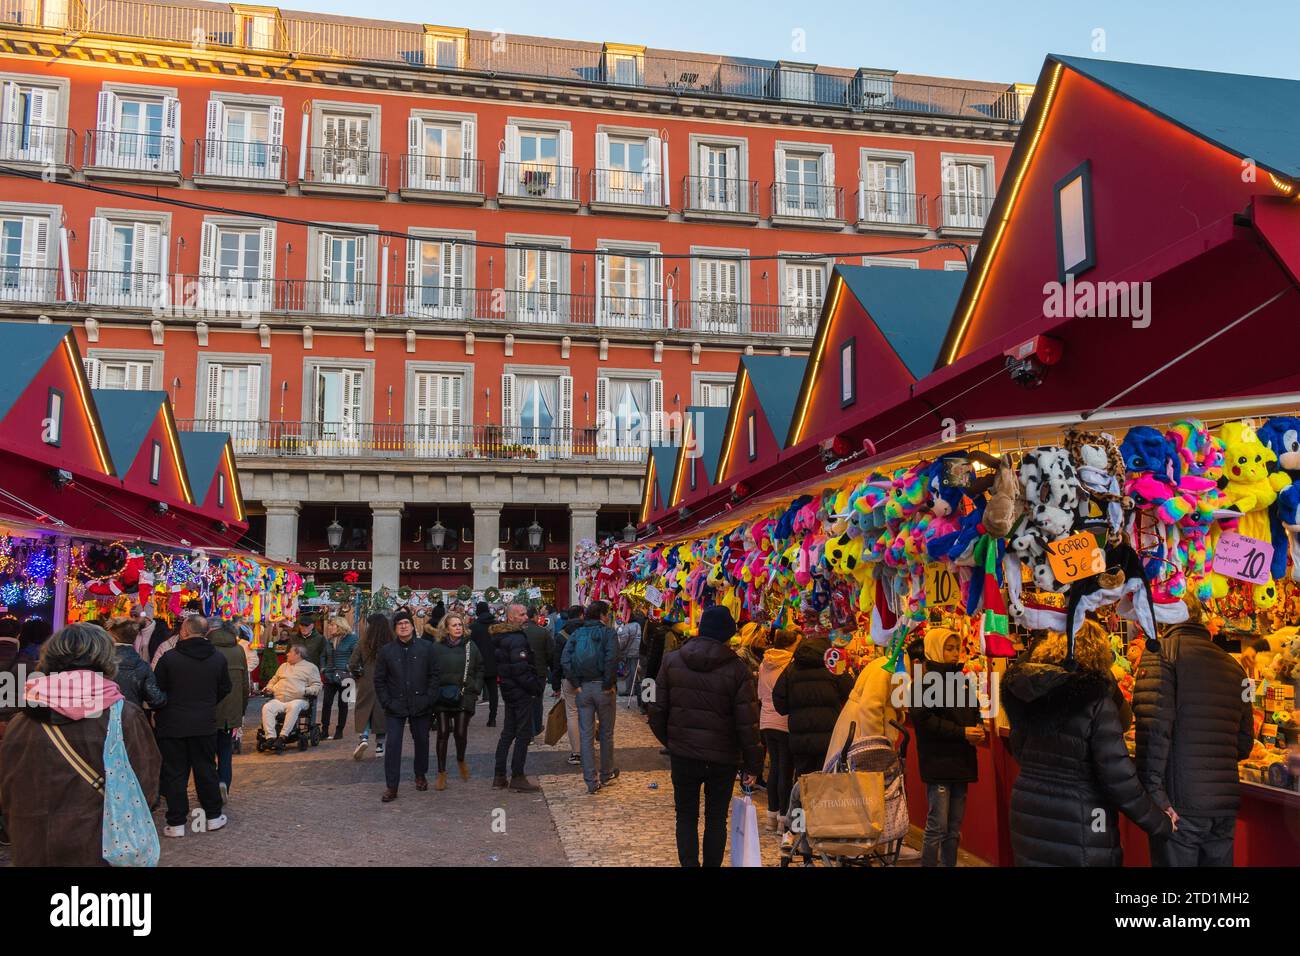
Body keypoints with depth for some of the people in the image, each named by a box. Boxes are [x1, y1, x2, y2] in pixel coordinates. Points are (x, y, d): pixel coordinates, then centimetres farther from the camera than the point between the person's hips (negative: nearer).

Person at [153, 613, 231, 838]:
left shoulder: (168, 658, -13)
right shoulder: (218, 658, -2)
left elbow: (156, 691, -5)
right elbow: (225, 689, 8)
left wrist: (163, 710, 15)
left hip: (172, 725, -2)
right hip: (205, 725, 3)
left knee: (175, 773, 6)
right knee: (206, 770, 13)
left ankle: (176, 823, 10)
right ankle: (213, 816, 21)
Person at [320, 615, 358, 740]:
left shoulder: (351, 638, -3)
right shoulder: (328, 640, 13)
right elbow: (323, 656, 23)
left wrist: (349, 669, -13)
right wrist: (323, 669, 9)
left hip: (344, 677, -4)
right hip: (329, 677, 4)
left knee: (343, 703, 4)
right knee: (327, 703, -2)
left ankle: (339, 730, 13)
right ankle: (324, 729, 6)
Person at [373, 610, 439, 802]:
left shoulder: (425, 648, 0)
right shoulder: (387, 651, 1)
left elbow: (434, 674, 2)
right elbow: (379, 680, 5)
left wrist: (429, 698, -6)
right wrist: (386, 702, -4)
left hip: (420, 706, 1)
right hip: (395, 707, -1)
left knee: (422, 741, 13)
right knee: (393, 745, -6)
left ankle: (421, 775, 35)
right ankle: (391, 786, 0)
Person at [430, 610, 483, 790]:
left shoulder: (470, 646, 5)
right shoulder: (437, 647, -1)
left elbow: (479, 668, 11)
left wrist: (475, 688, 3)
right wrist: (434, 692, -6)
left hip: (464, 697, 1)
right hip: (443, 697, -1)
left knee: (461, 732, -2)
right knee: (443, 733, 2)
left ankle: (461, 760, 30)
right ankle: (441, 773, 14)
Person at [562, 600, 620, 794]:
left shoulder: (576, 634, 7)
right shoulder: (608, 633, -6)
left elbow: (565, 660, -4)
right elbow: (611, 659, -21)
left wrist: (576, 684, -1)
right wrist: (608, 684, -12)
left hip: (583, 688, 3)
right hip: (602, 688, -3)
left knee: (586, 735, 6)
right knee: (606, 733, 14)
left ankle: (591, 780, 4)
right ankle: (606, 774, 27)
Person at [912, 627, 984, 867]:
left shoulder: (961, 679, 15)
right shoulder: (926, 681, -8)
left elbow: (973, 711, 24)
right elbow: (923, 719, -16)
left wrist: (977, 729, 1)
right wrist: (961, 732, -19)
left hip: (961, 761, 7)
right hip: (938, 762, -7)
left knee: (954, 828, 11)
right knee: (938, 826, -5)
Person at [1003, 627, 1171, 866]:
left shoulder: (1024, 690, 2)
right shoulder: (1095, 697, -15)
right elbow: (1118, 776, -17)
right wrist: (1160, 822, -4)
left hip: (1027, 813, 5)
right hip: (1078, 824, -5)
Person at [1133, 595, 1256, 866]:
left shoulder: (1161, 652, -7)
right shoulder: (1234, 666, 14)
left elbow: (1154, 727, -19)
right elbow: (1244, 744, 18)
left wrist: (1153, 793, -17)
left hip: (1180, 804, -6)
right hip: (1226, 804, 6)